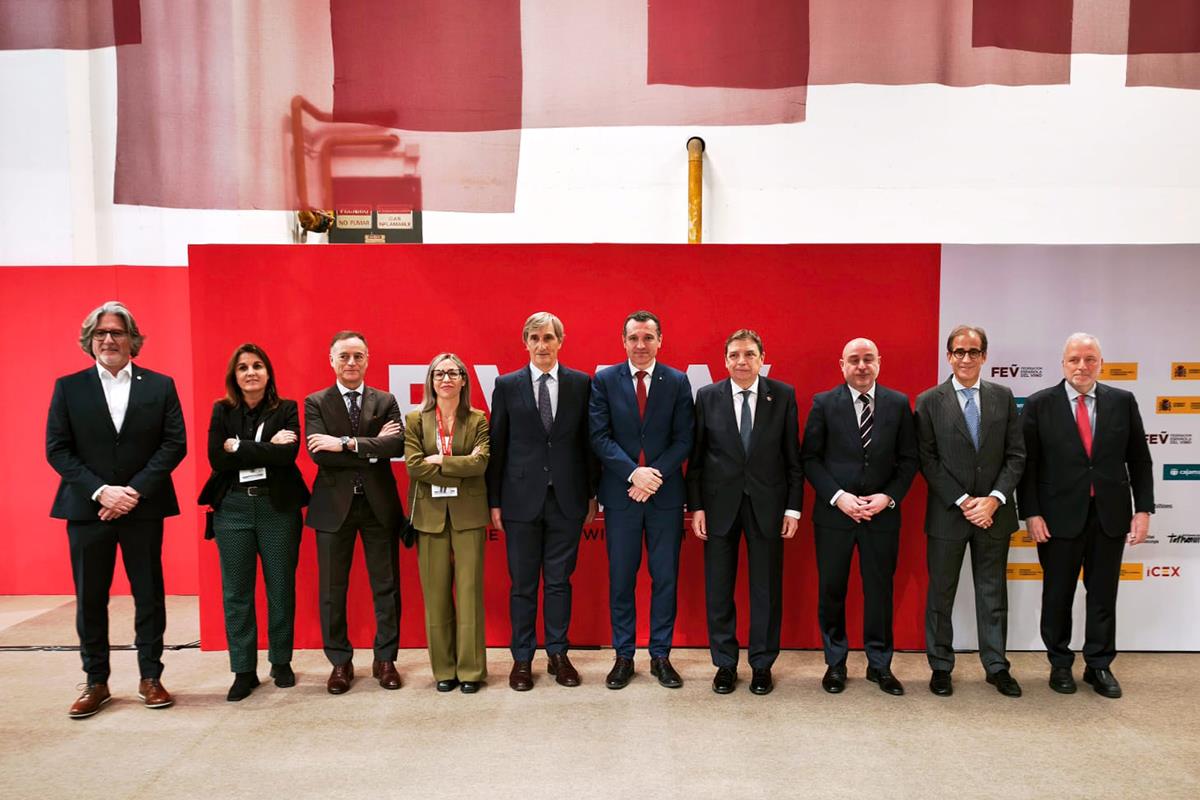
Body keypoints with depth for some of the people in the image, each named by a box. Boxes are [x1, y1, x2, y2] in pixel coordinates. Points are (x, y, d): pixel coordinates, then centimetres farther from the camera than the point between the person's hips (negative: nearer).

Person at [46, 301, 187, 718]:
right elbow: (57, 449, 0)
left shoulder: (160, 385, 3)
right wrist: (100, 491, -13)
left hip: (143, 508, -1)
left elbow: (175, 444, -3)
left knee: (149, 596, 6)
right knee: (90, 599, 8)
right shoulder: (68, 387, 5)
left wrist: (135, 490, -13)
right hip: (87, 508, 1)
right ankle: (96, 682, 21)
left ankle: (150, 678, 18)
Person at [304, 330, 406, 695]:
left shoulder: (385, 401, 6)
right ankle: (340, 662, 23)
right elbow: (319, 453, -12)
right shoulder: (316, 403, 2)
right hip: (334, 505, -1)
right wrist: (373, 446, -13)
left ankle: (385, 659, 21)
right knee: (332, 589, 7)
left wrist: (347, 443, -19)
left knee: (386, 586, 7)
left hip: (379, 504, 1)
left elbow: (398, 445, -12)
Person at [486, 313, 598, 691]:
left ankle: (558, 654, 24)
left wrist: (592, 494, 5)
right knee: (522, 584, 8)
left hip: (567, 500, 1)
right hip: (522, 499, 0)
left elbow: (590, 442, 5)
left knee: (559, 581, 10)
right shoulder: (507, 385, 2)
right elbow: (497, 446, 3)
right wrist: (494, 501, 1)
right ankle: (522, 658, 22)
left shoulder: (581, 383, 3)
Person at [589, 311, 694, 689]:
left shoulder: (678, 382, 3)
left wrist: (655, 476, -13)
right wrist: (634, 473, -16)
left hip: (666, 495, 1)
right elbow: (599, 436, -5)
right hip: (621, 494, 0)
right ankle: (623, 656, 20)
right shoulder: (604, 380, 2)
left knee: (665, 578, 7)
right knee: (621, 579, 7)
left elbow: (683, 439, -1)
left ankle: (661, 655, 20)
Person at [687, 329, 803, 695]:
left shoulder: (783, 395, 0)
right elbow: (696, 456, 2)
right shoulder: (707, 396, 0)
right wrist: (695, 506, -3)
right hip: (719, 504, 0)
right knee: (718, 589, 8)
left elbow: (793, 456, 1)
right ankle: (725, 663, 24)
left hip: (766, 504, 0)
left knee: (767, 589, 8)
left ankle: (762, 664, 25)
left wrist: (793, 508, -2)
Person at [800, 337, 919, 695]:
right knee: (831, 590, 8)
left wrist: (889, 496, -9)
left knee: (880, 590, 9)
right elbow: (810, 458, -2)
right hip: (834, 513, -1)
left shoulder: (898, 404, 3)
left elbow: (908, 459, 4)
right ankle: (835, 663, 24)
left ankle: (879, 664, 25)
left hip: (882, 514, 1)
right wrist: (837, 496, -12)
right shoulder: (824, 403, -1)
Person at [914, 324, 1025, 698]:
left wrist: (994, 499, -11)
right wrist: (962, 502, -13)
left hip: (994, 512, 2)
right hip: (946, 513, -2)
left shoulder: (1003, 397, 4)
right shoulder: (929, 401, -3)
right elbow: (927, 461, -6)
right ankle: (941, 667, 21)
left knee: (993, 593, 13)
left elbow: (1016, 455, 2)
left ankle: (997, 666, 26)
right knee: (941, 594, 8)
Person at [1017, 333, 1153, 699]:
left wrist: (1143, 509, 0)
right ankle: (1060, 664, 25)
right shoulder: (1040, 404, -4)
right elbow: (1027, 464, -4)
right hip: (1059, 516, -2)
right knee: (1057, 595, 10)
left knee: (1103, 595, 11)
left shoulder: (1123, 401, 3)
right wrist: (1031, 513, -9)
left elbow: (1139, 460, 6)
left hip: (1110, 515, 2)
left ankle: (1100, 666, 26)